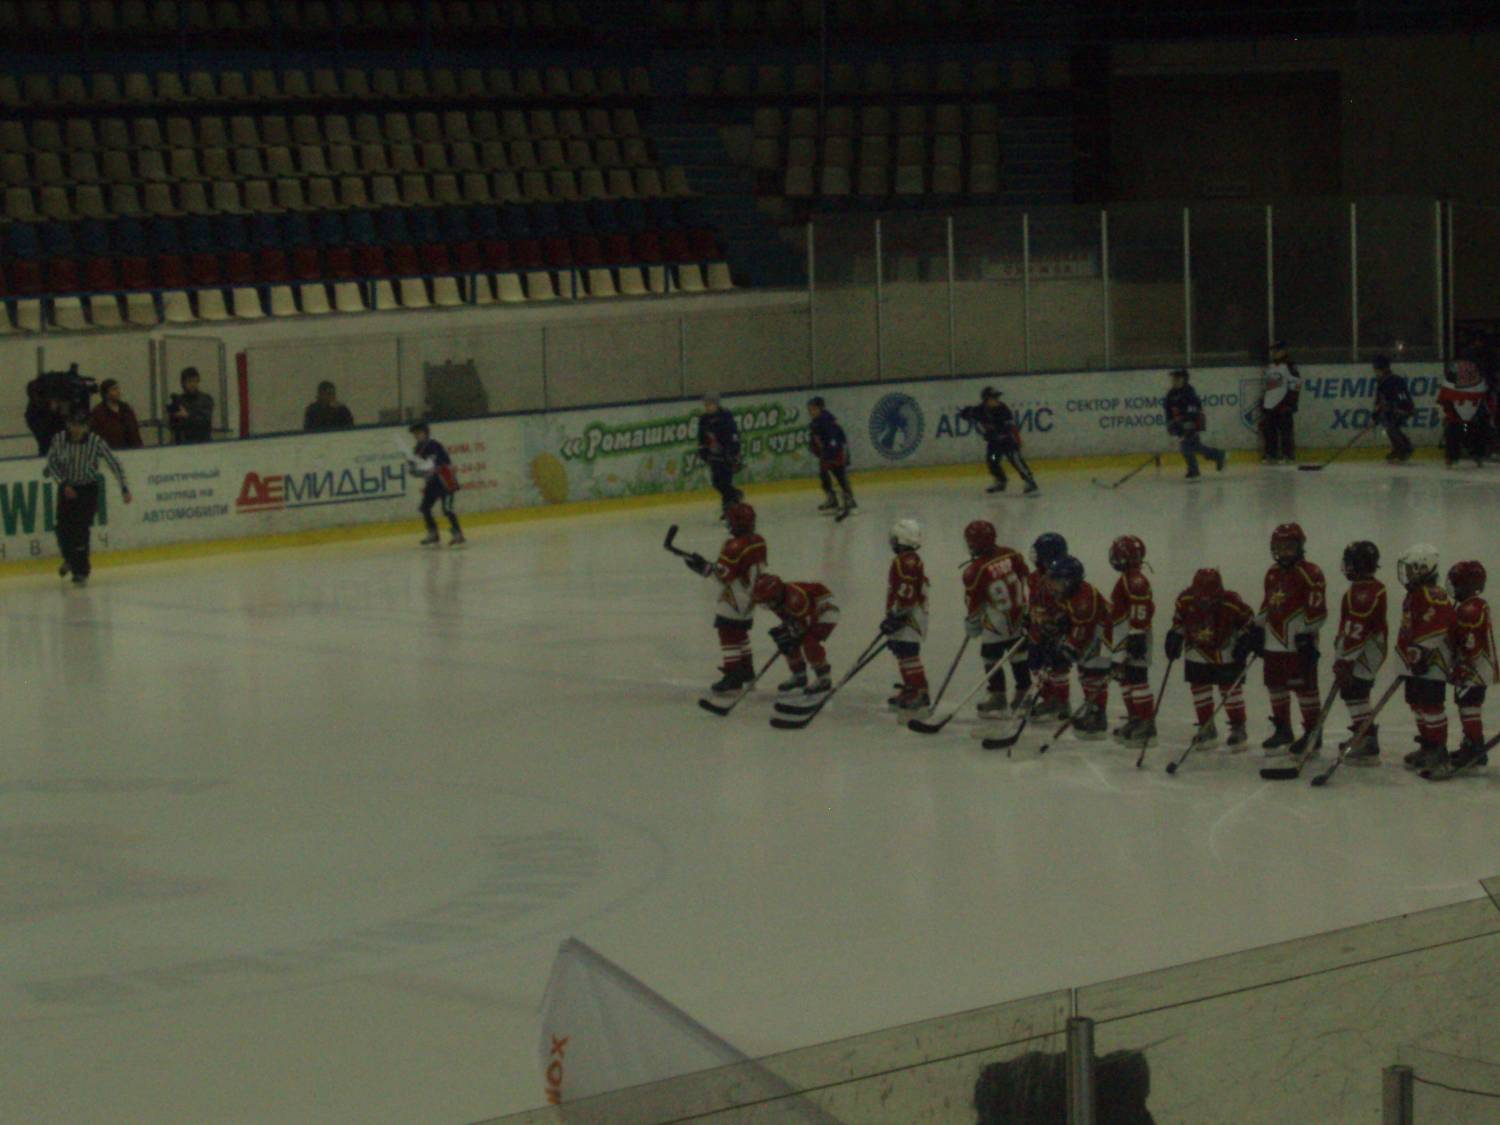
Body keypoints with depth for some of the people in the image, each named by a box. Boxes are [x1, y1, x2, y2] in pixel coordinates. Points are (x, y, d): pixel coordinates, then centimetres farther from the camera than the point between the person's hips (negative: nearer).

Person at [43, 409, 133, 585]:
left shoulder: (96, 442, -18)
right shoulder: (60, 440, -13)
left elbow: (114, 464, -11)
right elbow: (52, 462, -2)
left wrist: (124, 488, -12)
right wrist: (64, 484, -12)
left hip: (88, 489, -3)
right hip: (67, 488, 3)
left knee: (81, 529, -15)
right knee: (63, 529, 1)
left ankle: (81, 572, -4)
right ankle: (70, 559, 33)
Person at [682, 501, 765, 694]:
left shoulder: (734, 546, -23)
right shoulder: (758, 542, 3)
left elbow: (724, 574, -24)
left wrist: (704, 567, -16)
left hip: (732, 602, -9)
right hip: (750, 599, 9)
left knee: (728, 635, -5)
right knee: (740, 633, 23)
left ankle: (733, 678, -7)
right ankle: (747, 673, 32)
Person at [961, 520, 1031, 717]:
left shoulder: (975, 570, -17)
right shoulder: (1012, 555, -3)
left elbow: (973, 603, -9)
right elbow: (1026, 577, 8)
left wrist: (971, 623, 7)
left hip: (995, 623, -6)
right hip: (1019, 617, 6)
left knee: (991, 657, 8)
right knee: (1019, 655, 17)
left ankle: (998, 697, 12)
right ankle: (1024, 693, 25)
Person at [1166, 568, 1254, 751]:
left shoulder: (1232, 603, -26)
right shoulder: (1185, 600, -18)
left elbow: (1248, 619, -10)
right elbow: (1178, 620, 3)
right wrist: (1175, 635, -5)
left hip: (1227, 652, -3)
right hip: (1198, 652, 3)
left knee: (1230, 687, -4)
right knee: (1199, 687, 4)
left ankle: (1238, 728, 7)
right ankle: (1206, 729, 17)